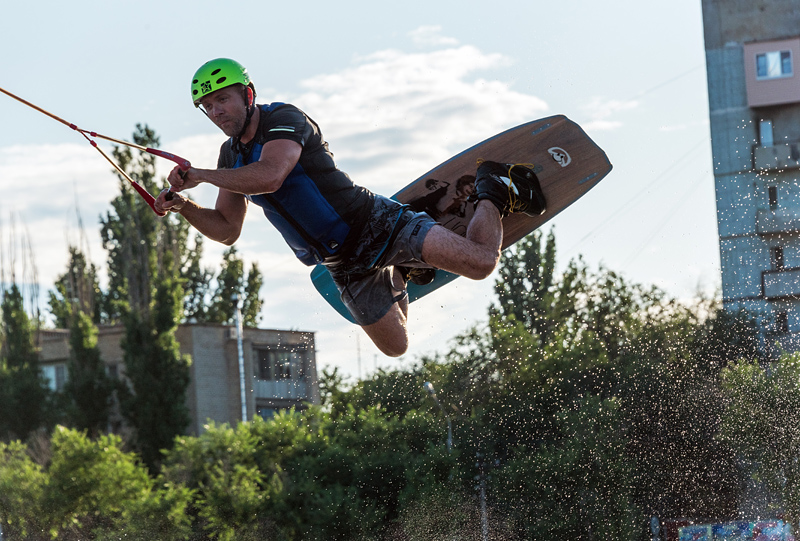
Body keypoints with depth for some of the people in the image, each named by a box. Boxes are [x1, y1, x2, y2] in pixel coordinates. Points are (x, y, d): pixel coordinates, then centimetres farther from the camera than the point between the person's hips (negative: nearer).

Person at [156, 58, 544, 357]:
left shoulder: (285, 121, -17)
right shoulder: (231, 157, 7)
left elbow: (269, 177, -36)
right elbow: (226, 230, 12)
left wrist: (200, 175, -28)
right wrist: (184, 206, -6)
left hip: (377, 225, -7)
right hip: (343, 265, 7)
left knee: (481, 263, -18)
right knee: (395, 346, 9)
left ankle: (493, 193, 14)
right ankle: (397, 274, 38)